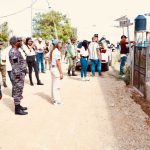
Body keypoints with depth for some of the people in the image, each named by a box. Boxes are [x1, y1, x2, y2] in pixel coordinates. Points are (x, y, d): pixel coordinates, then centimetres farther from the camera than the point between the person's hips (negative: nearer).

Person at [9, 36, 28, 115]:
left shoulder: (16, 51, 14)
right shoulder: (13, 52, -18)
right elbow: (15, 65, -22)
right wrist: (18, 75, -22)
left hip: (21, 73, 10)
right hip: (18, 75, -10)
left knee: (18, 91, 17)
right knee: (17, 91, -4)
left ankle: (18, 106, 27)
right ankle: (17, 109, 3)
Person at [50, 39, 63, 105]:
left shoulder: (52, 51, 11)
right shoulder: (57, 52, -16)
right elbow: (58, 63, -19)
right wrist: (61, 73, -17)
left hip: (52, 68, 9)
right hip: (56, 69, -9)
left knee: (53, 84, 17)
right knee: (57, 86, -3)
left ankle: (53, 99, 28)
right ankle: (57, 101, 4)